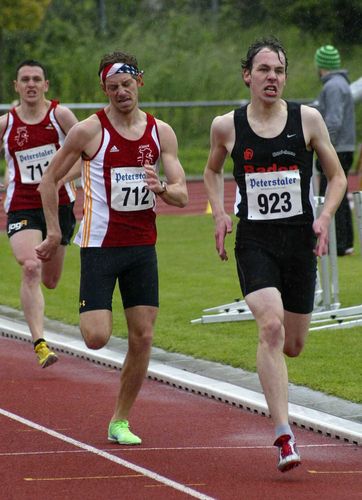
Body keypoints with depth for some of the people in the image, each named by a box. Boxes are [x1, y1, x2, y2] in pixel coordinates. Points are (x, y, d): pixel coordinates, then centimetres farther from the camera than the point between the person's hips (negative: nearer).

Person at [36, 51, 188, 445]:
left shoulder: (161, 132, 4)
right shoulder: (89, 131, -7)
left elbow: (181, 195, 3)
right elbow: (49, 180, 2)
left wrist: (161, 187, -19)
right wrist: (54, 232, 0)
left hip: (142, 245, 4)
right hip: (100, 245, -4)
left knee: (143, 338, 0)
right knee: (97, 337, -14)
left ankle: (120, 422, 14)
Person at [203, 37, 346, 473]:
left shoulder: (307, 119, -1)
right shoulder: (226, 127, 0)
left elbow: (337, 177, 8)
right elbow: (212, 171, 20)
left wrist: (325, 217, -9)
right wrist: (219, 214, 5)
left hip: (300, 240, 2)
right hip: (254, 241, -2)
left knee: (292, 345, 9)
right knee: (271, 327, -23)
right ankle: (284, 436, -24)